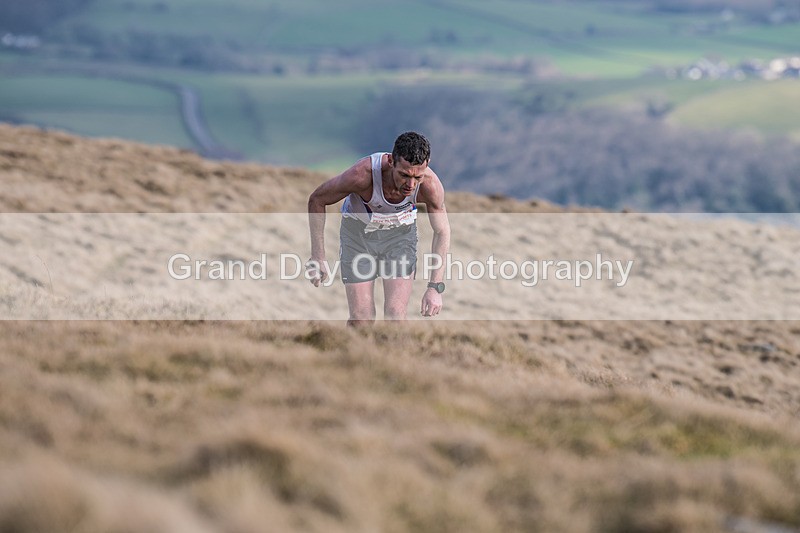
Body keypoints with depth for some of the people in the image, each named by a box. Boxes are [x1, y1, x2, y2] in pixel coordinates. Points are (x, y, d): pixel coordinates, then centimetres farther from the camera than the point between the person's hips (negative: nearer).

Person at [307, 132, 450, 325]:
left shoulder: (430, 184, -30)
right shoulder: (362, 175, -37)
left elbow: (442, 231, -11)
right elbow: (316, 199, -18)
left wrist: (435, 287, -15)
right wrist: (318, 258, -17)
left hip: (400, 233, 1)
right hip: (357, 231, -1)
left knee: (396, 317, -12)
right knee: (361, 319, -5)